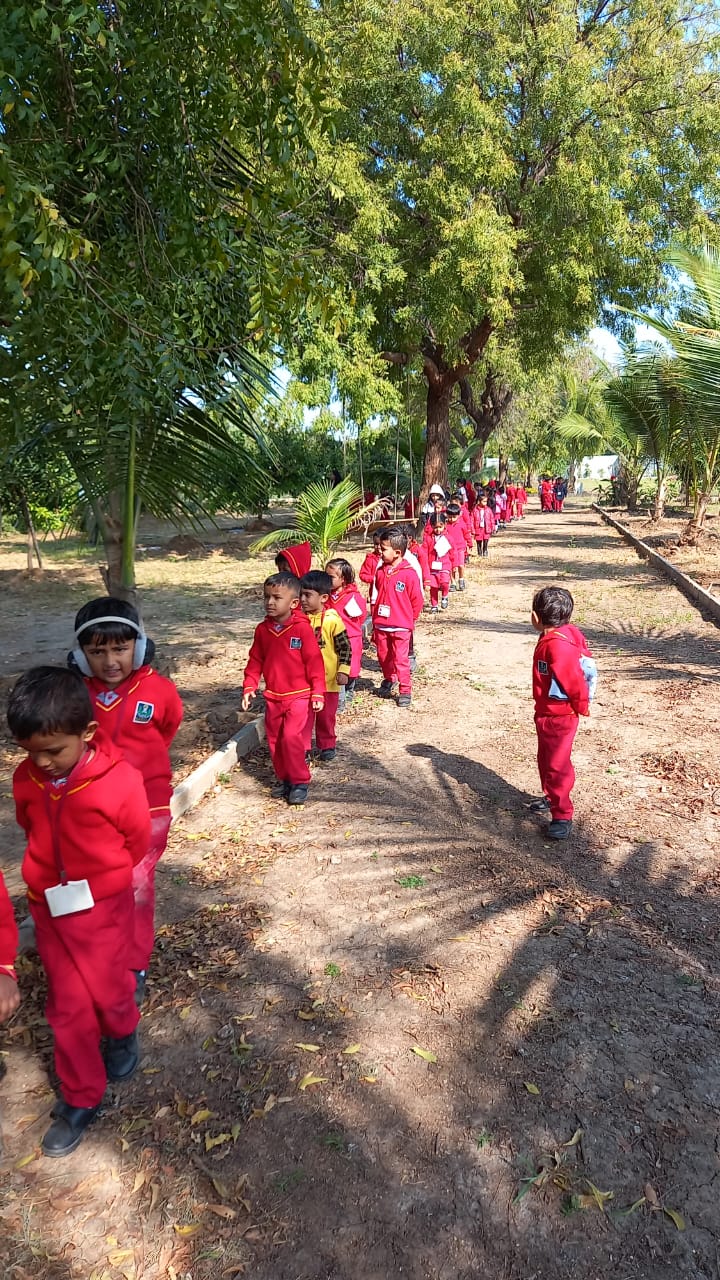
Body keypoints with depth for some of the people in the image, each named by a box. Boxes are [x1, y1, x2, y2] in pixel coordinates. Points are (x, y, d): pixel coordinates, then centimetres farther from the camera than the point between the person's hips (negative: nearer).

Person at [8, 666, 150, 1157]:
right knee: (67, 1006, 13)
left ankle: (123, 1034, 47)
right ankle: (81, 1097, 31)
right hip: (49, 907, 4)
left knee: (108, 990, 12)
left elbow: (138, 841, -8)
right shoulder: (26, 778, -11)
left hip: (104, 906, -3)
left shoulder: (120, 780, -25)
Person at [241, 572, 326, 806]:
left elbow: (314, 662, -11)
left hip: (298, 695, -5)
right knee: (274, 739, 11)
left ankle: (299, 782, 1)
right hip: (272, 696, 5)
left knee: (291, 736, -15)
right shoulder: (263, 629, 1)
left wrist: (318, 693, -11)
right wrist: (249, 686, 2)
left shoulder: (302, 628, -14)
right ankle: (283, 778, 28)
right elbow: (255, 661, 9)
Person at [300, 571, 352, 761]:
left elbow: (345, 647, -9)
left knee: (326, 716, 12)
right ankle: (303, 747, 18)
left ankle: (327, 746, 29)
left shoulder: (332, 620, -13)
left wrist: (343, 670, -15)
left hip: (328, 679, -3)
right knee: (303, 715, 7)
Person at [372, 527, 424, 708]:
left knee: (401, 659, -4)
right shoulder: (381, 571, 3)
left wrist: (410, 620, 2)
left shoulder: (409, 574, -14)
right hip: (381, 625, 6)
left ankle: (405, 691, 7)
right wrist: (375, 617, 15)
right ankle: (388, 679, 42)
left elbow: (417, 600, -7)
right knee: (383, 656, 18)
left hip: (401, 626, -6)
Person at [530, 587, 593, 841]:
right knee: (545, 759, 23)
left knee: (557, 765, -1)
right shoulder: (554, 637, 2)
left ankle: (562, 816, 10)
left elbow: (575, 680, -27)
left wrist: (582, 708, -13)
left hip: (560, 716, -10)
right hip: (545, 712, 10)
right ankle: (552, 797, 42)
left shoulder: (558, 645, -29)